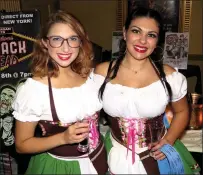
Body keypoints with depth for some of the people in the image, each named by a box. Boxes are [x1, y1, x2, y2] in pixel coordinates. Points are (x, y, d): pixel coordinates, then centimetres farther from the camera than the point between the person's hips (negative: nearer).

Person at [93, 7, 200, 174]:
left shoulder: (169, 76, -13)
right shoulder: (102, 72, -11)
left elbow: (182, 112, 4)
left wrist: (169, 140, -7)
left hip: (157, 158, 0)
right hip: (117, 157, 1)